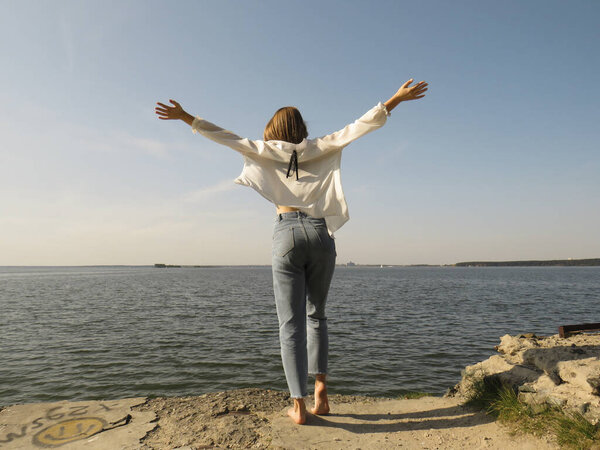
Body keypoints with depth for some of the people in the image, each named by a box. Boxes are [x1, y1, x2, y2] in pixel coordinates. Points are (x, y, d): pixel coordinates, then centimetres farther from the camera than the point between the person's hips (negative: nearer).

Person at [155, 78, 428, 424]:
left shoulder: (265, 152, 13)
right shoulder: (320, 149, 13)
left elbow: (224, 136, 14)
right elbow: (359, 126, 10)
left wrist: (185, 117, 24)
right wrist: (397, 99, 15)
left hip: (287, 234, -2)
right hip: (321, 232, 2)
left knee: (291, 322, 1)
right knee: (316, 314, 19)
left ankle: (299, 405, 0)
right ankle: (321, 386, 11)